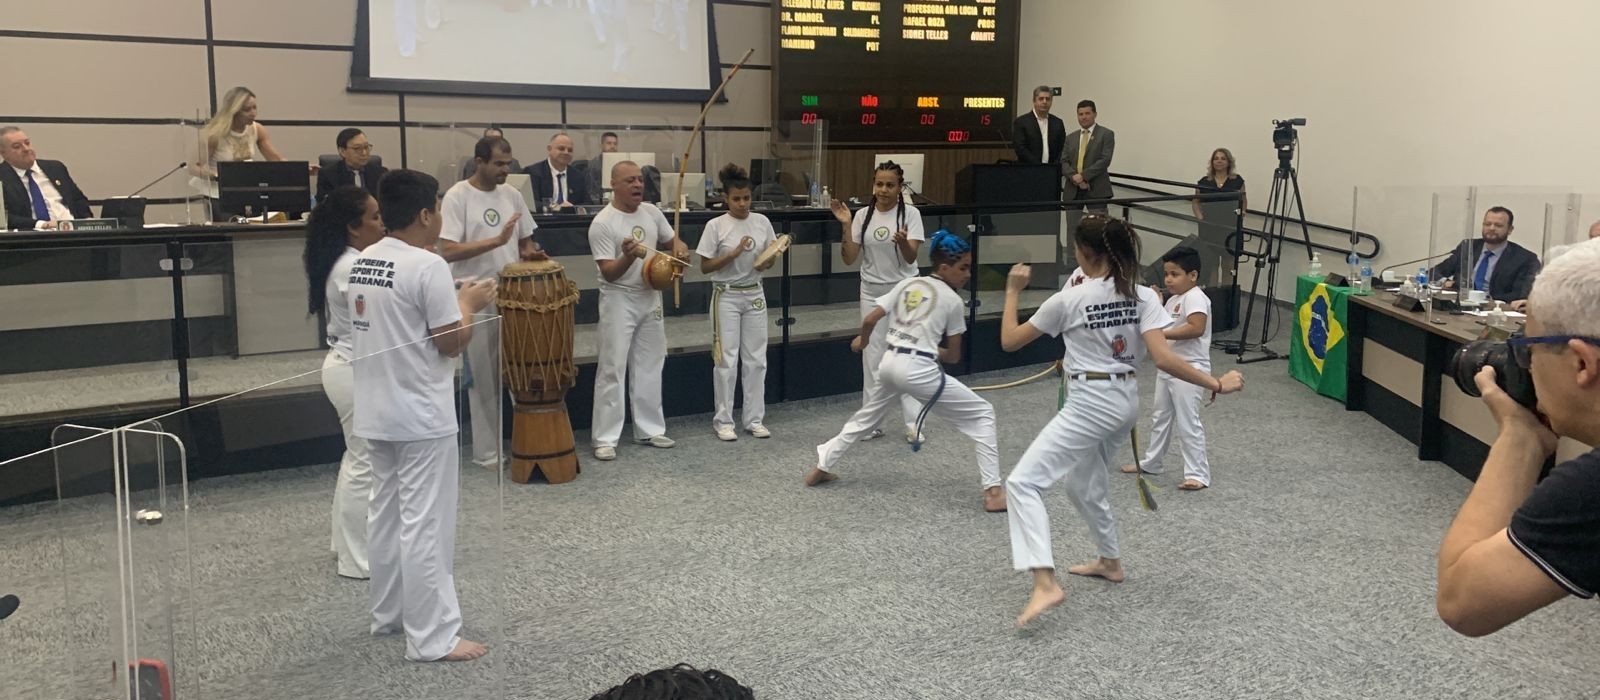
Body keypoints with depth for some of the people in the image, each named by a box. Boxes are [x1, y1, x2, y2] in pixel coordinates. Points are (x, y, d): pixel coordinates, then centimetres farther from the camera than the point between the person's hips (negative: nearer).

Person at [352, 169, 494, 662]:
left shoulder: (361, 264, 8)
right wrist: (468, 304, 2)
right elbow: (452, 343, -15)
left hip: (376, 413, 9)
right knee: (424, 524, -3)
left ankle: (389, 613, 31)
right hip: (422, 417, -9)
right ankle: (432, 637, 3)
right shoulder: (427, 266, -18)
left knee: (385, 513, 18)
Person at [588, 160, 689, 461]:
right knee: (612, 369, -6)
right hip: (619, 300, -7)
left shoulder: (651, 212, 3)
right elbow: (609, 273, -18)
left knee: (649, 366, 13)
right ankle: (605, 438, -1)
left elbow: (672, 238, 17)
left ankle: (649, 429, 24)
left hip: (650, 297, 7)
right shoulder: (602, 223, -16)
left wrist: (679, 247, -6)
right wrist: (629, 256, -36)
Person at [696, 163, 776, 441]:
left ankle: (754, 419, 17)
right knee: (727, 360, -1)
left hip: (754, 295, 4)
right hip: (726, 297, -4)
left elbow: (769, 259, 10)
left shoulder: (761, 222, 2)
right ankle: (723, 421, 10)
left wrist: (766, 262, -12)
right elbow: (705, 267, -8)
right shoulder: (716, 226, -9)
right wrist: (733, 254, -20)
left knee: (756, 359, 7)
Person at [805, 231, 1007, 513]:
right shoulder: (953, 300, 0)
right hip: (919, 369, -6)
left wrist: (862, 341, 27)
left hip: (890, 363, 6)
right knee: (982, 414, 3)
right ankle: (993, 492, -5)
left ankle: (821, 467, 41)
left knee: (866, 417, 32)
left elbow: (870, 320, 7)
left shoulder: (906, 284, 12)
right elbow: (953, 356, 5)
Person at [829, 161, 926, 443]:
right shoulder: (863, 215, 0)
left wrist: (903, 241, -34)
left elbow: (911, 258, -13)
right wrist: (846, 226, -13)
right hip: (872, 293, 3)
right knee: (872, 358, 7)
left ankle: (913, 423, 5)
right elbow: (849, 259, -2)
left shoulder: (910, 213, -7)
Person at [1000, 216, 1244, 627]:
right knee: (1084, 486, 29)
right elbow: (1163, 359, -12)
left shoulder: (1069, 300, -13)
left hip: (1091, 404, -8)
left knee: (1023, 482, -10)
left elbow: (1009, 341, -3)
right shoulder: (1144, 297, -2)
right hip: (1125, 401, 8)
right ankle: (1110, 562, 46)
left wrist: (1013, 291, 7)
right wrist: (1217, 385, -7)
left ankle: (1046, 584, -24)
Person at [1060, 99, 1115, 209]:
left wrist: (1083, 176, -15)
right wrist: (1074, 177, -12)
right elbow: (1064, 162, 7)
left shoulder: (1106, 134, 3)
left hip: (1096, 191, -4)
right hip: (1073, 190, 4)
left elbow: (1105, 160, -8)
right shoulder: (1070, 138, 17)